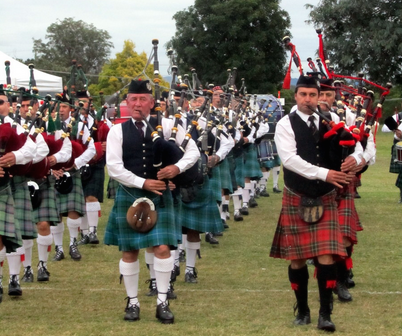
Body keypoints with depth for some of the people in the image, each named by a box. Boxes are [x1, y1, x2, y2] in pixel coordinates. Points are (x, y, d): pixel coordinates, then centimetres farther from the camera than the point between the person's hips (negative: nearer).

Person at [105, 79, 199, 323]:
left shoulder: (167, 126, 0)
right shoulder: (118, 131, -2)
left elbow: (193, 151, 4)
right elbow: (114, 167, -10)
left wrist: (178, 167, -15)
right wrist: (143, 183, -15)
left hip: (159, 196, 0)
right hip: (129, 196, 0)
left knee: (163, 248, -8)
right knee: (129, 251, 6)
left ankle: (162, 303, 1)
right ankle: (133, 302, 19)